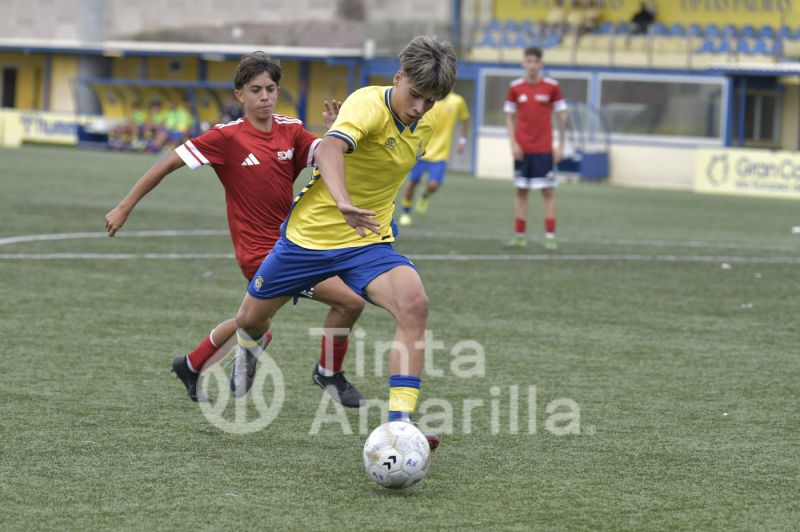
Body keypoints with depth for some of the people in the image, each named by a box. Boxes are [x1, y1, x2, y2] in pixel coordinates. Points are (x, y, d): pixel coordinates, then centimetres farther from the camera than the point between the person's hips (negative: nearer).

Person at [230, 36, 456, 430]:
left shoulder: (425, 125, -1)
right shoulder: (368, 104, -25)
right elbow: (329, 148, -48)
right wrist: (344, 202, -63)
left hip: (368, 243, 4)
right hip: (309, 234, -3)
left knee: (414, 305, -27)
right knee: (251, 319, 14)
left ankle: (399, 423, -28)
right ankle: (250, 349, 56)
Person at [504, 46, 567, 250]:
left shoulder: (552, 86, -2)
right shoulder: (515, 87, 2)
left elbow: (561, 116, 3)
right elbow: (510, 116, 9)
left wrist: (561, 145, -1)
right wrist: (513, 143, -2)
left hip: (544, 149, -2)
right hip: (522, 149, 2)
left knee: (548, 191, -3)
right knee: (521, 191, 5)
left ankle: (550, 237, -1)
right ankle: (519, 236, 8)